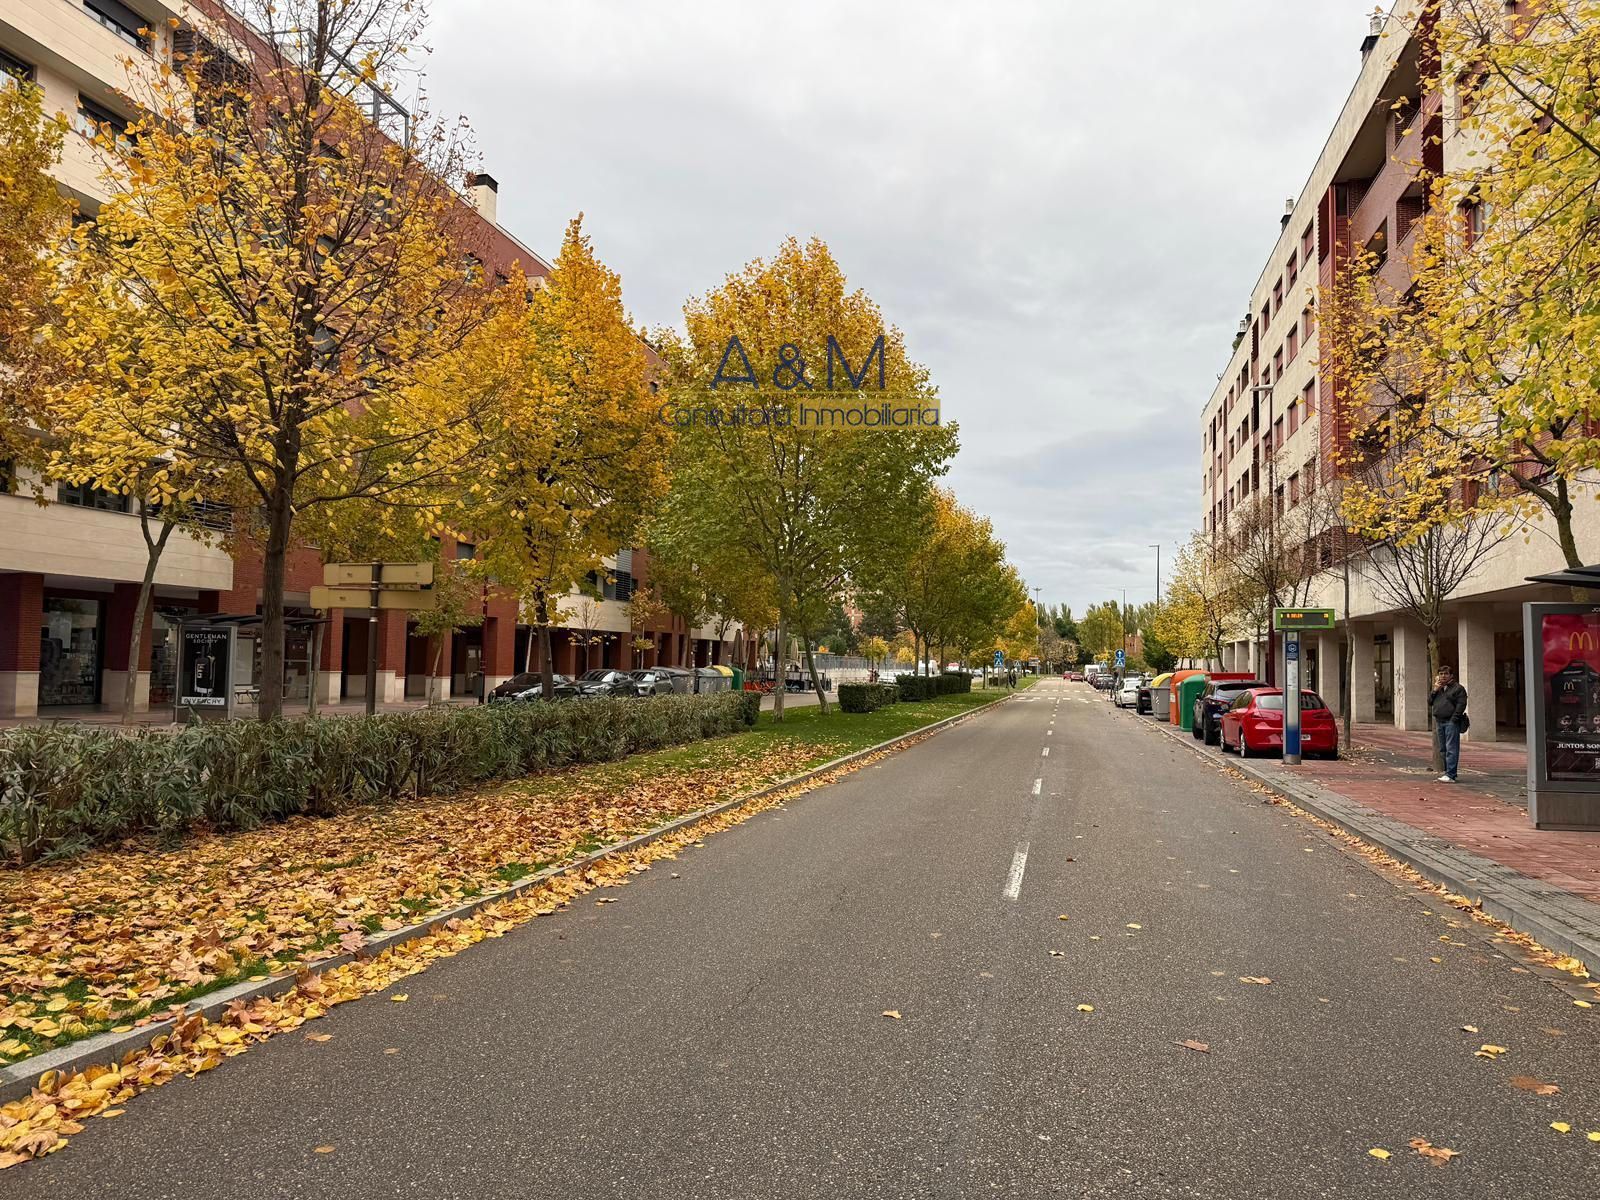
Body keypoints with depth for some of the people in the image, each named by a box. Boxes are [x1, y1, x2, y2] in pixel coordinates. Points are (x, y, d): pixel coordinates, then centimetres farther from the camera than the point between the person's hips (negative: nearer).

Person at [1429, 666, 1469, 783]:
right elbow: (1430, 702, 14)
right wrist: (1435, 690, 2)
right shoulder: (1438, 689, 20)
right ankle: (1448, 772, 18)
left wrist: (1454, 719, -17)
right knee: (1443, 750, 10)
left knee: (1451, 749, -11)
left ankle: (1450, 775, -14)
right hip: (1439, 722, 8)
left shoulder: (1458, 688, -2)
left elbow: (1461, 704, -10)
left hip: (1451, 722, -8)